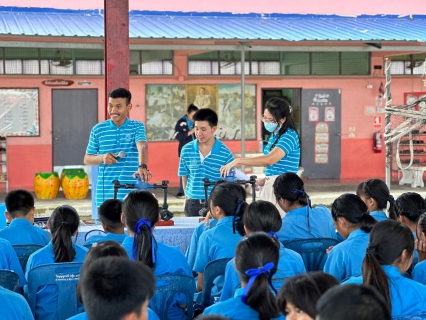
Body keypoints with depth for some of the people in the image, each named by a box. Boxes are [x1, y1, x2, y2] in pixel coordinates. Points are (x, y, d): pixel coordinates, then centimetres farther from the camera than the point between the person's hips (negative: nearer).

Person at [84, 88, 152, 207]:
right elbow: (87, 159, 12)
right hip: (105, 194, 2)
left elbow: (142, 147, -18)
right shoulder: (98, 129, 6)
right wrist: (102, 158, -10)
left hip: (132, 193, -2)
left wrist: (142, 166, -39)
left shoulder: (137, 127, 1)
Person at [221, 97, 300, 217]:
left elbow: (269, 160, -26)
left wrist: (238, 161, -25)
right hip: (269, 187, 9)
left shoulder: (290, 136, -13)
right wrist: (263, 181, 5)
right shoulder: (274, 136, 16)